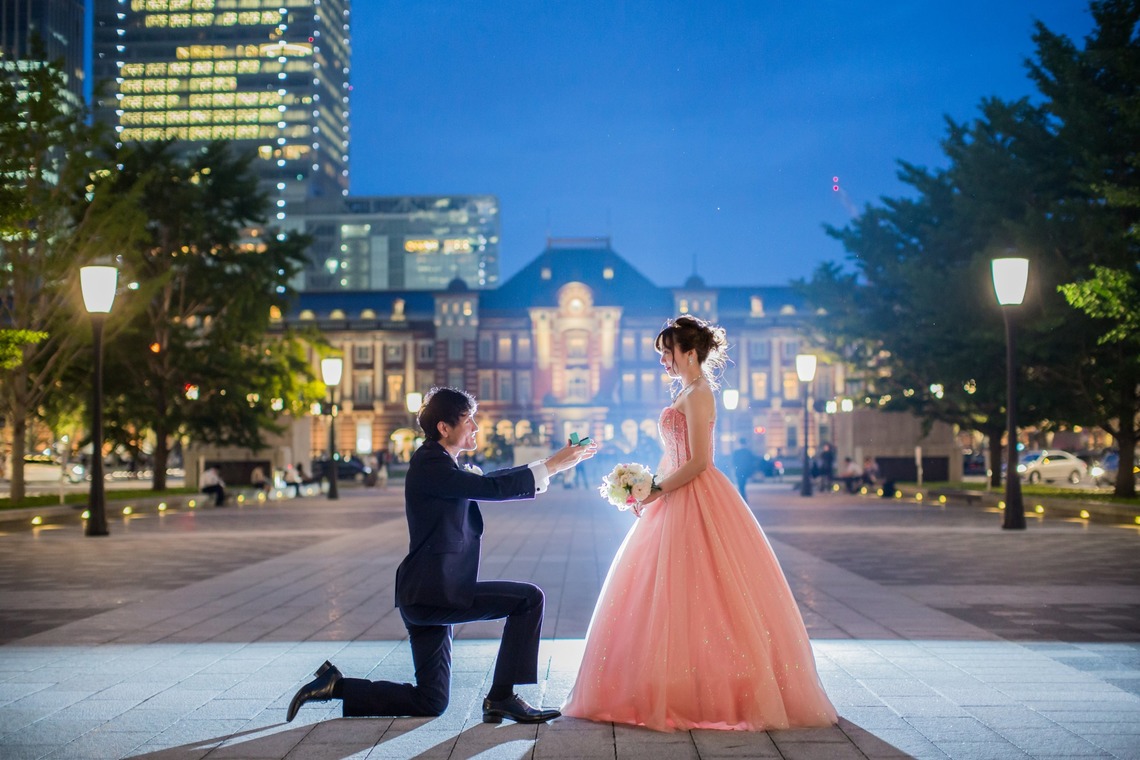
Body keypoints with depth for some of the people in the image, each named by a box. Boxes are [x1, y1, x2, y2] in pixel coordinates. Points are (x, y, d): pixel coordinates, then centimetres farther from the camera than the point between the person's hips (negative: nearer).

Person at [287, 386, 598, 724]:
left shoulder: (439, 464, 16)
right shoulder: (431, 465, -14)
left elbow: (486, 483, 25)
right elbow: (492, 488, -22)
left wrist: (549, 464, 17)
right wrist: (551, 466, -16)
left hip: (428, 597, 10)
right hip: (435, 595, -10)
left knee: (430, 702, 15)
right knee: (529, 598, -12)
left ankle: (335, 686, 15)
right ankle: (501, 697, -7)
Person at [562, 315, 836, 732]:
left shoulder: (698, 395, -14)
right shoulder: (686, 392, 16)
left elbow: (699, 462, -20)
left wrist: (659, 491, -14)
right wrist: (650, 488, 8)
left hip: (696, 503, -10)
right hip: (679, 502, 10)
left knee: (686, 596, -6)